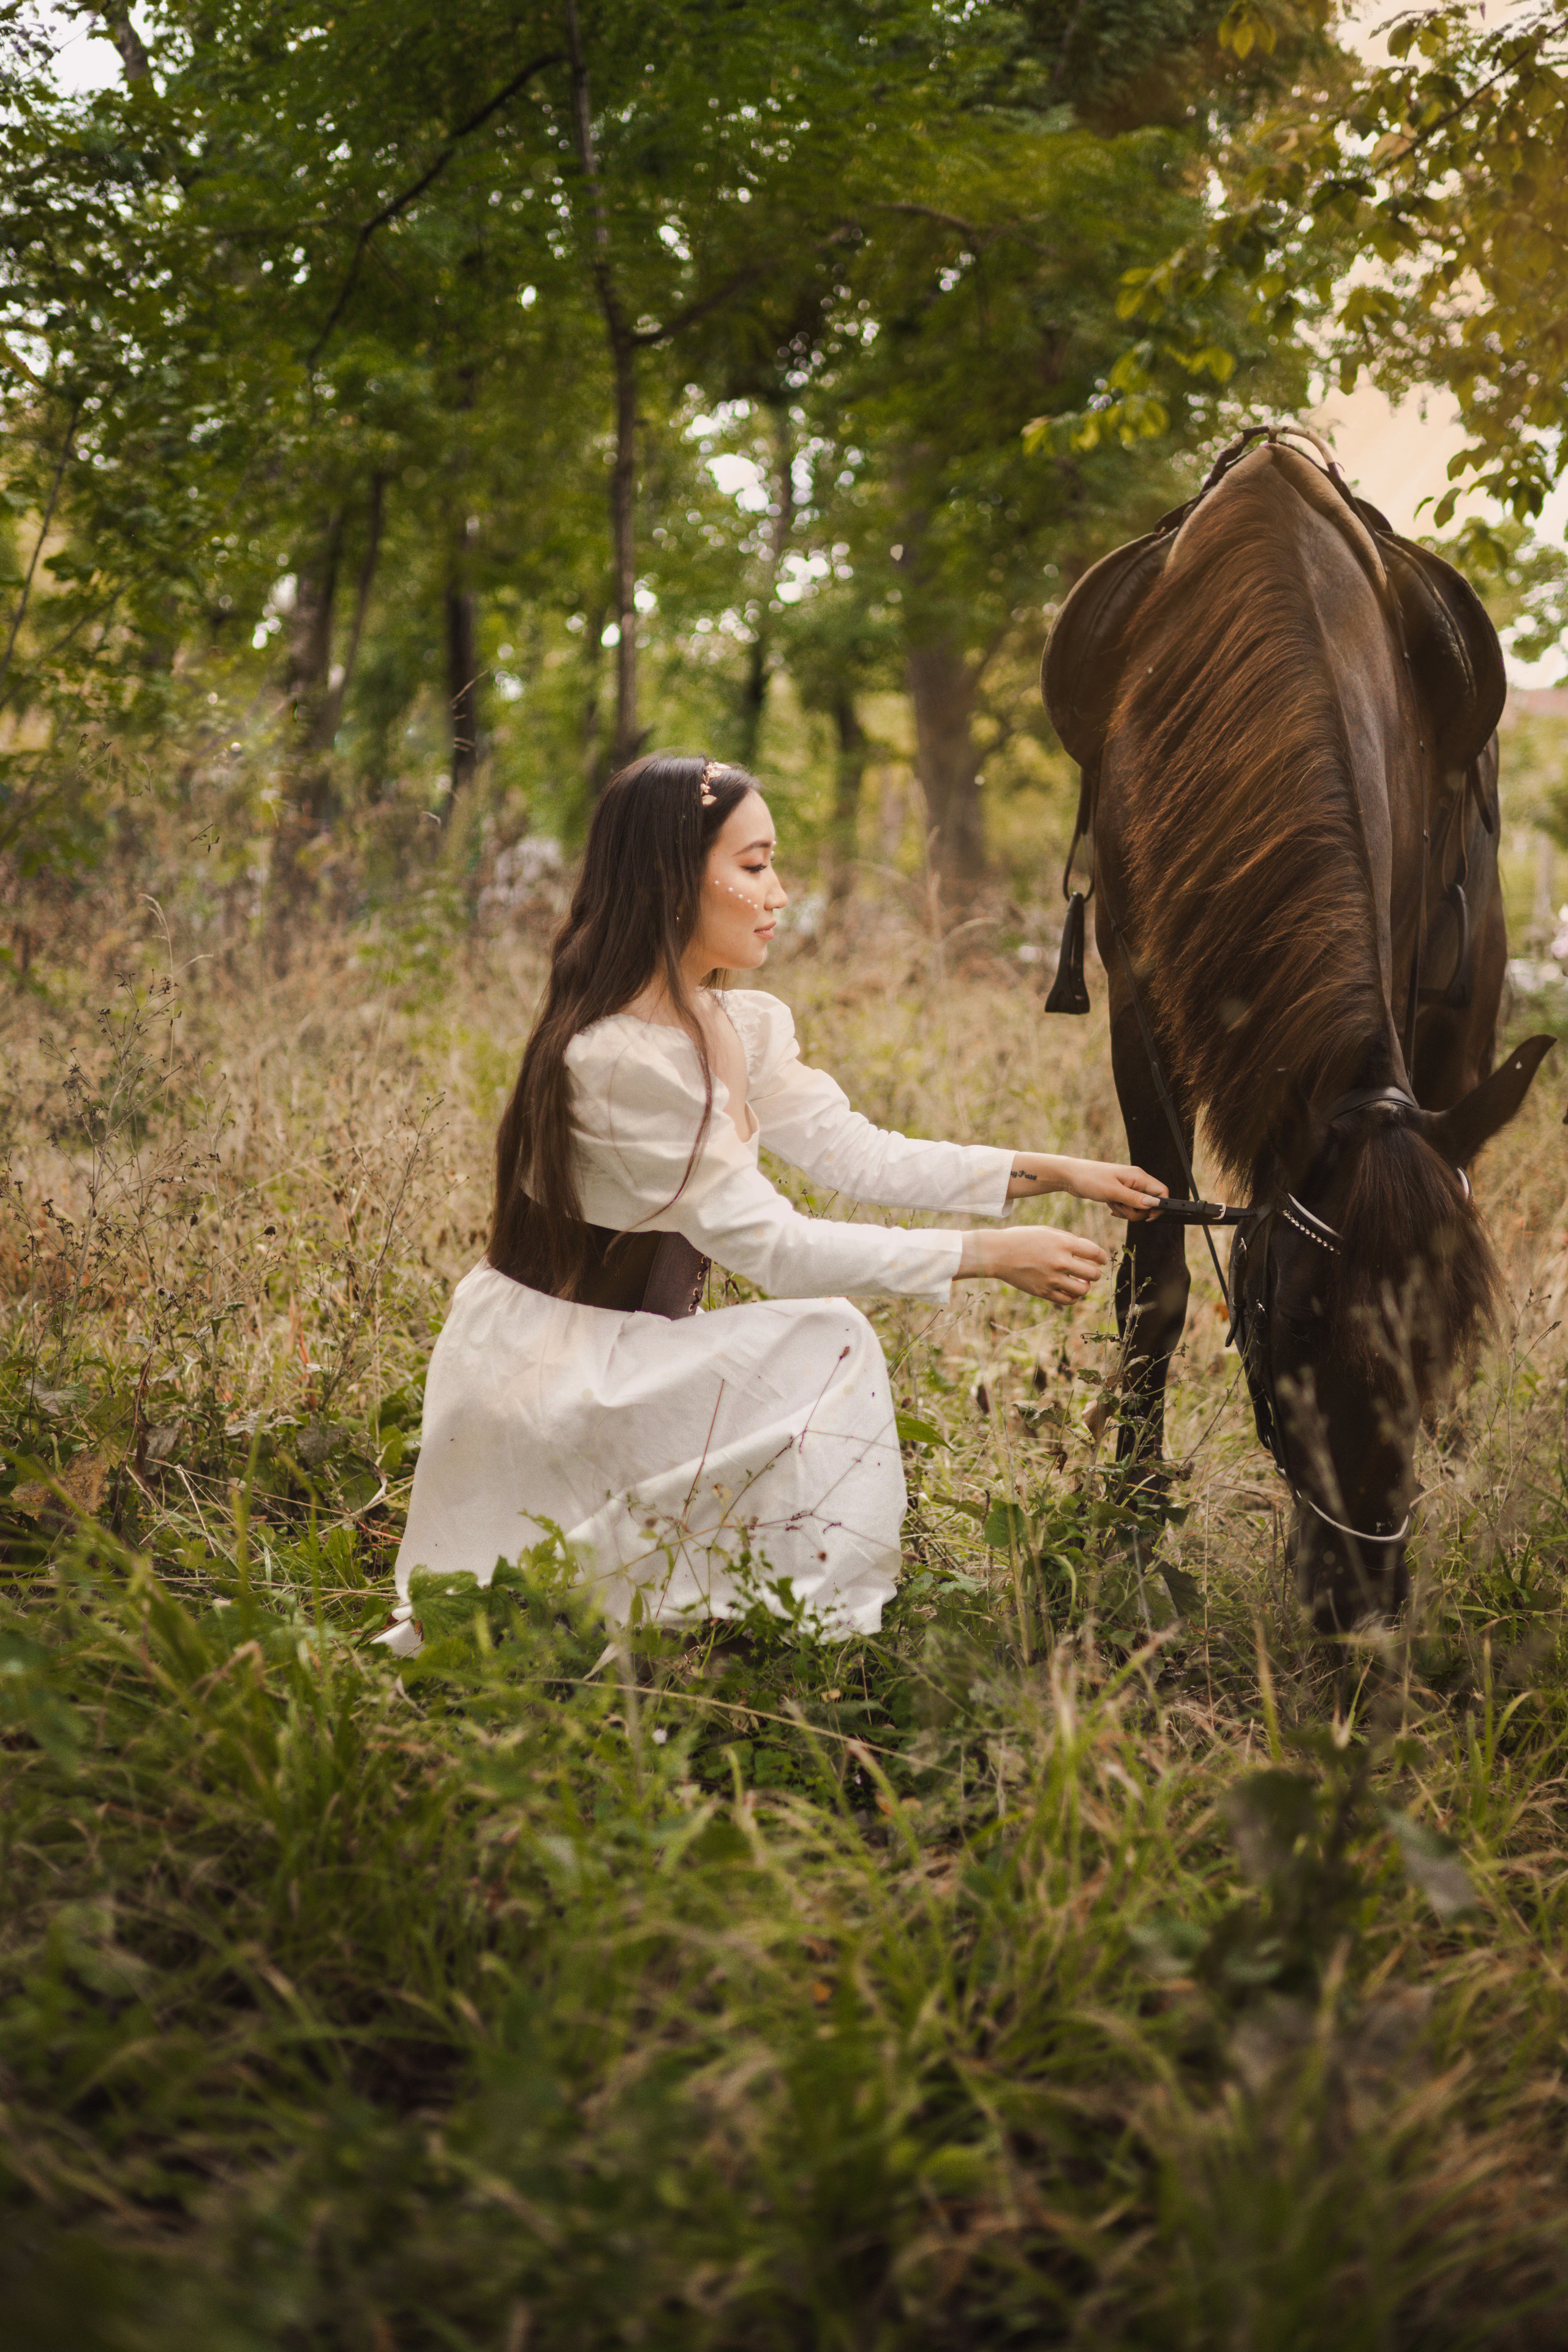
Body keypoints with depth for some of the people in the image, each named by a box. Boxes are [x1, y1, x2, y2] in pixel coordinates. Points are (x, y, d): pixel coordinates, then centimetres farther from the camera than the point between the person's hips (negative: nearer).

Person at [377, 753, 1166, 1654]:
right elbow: (769, 1244, -25)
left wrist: (1051, 1171, -3)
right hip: (542, 1373, -9)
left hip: (621, 1359, 9)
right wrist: (991, 1256, -22)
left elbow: (857, 1153, 5)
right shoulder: (617, 1059, -26)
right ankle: (816, 1632, -10)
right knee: (825, 1349, -19)